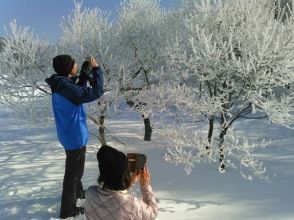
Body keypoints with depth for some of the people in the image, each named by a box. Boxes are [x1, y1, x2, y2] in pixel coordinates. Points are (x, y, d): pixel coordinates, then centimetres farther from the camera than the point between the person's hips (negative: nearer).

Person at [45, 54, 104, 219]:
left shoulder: (61, 84, 0)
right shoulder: (66, 87, -29)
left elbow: (78, 91, 15)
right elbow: (96, 92, -31)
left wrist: (86, 73, 3)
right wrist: (96, 69, -20)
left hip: (70, 134, 10)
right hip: (75, 135, -10)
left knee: (75, 167, 28)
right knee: (74, 171, 4)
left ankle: (78, 192, 49)